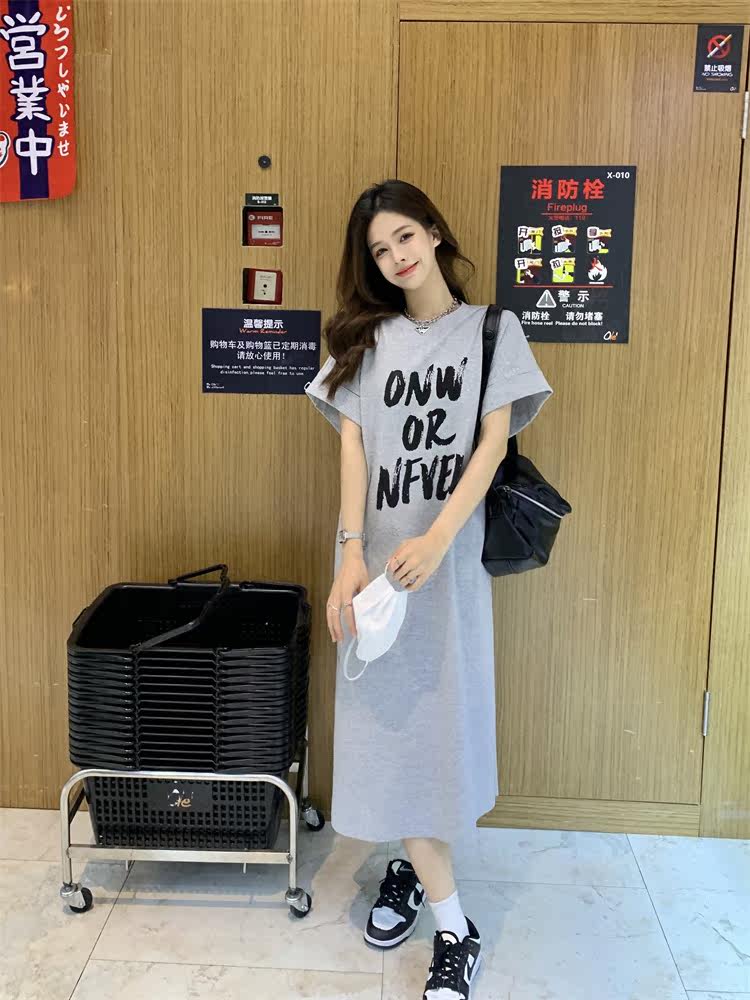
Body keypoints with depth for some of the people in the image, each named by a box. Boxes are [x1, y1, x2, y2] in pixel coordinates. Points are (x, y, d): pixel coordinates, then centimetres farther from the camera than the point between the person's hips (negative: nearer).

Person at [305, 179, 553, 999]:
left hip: (449, 554, -1)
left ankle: (412, 865, 22)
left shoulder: (492, 329, 3)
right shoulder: (365, 338, 9)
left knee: (439, 707, 1)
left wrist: (436, 539, -19)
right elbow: (352, 446, 0)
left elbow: (493, 443, -6)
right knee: (385, 715, 2)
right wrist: (350, 552, -12)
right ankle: (453, 925, 15)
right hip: (376, 550, 2)